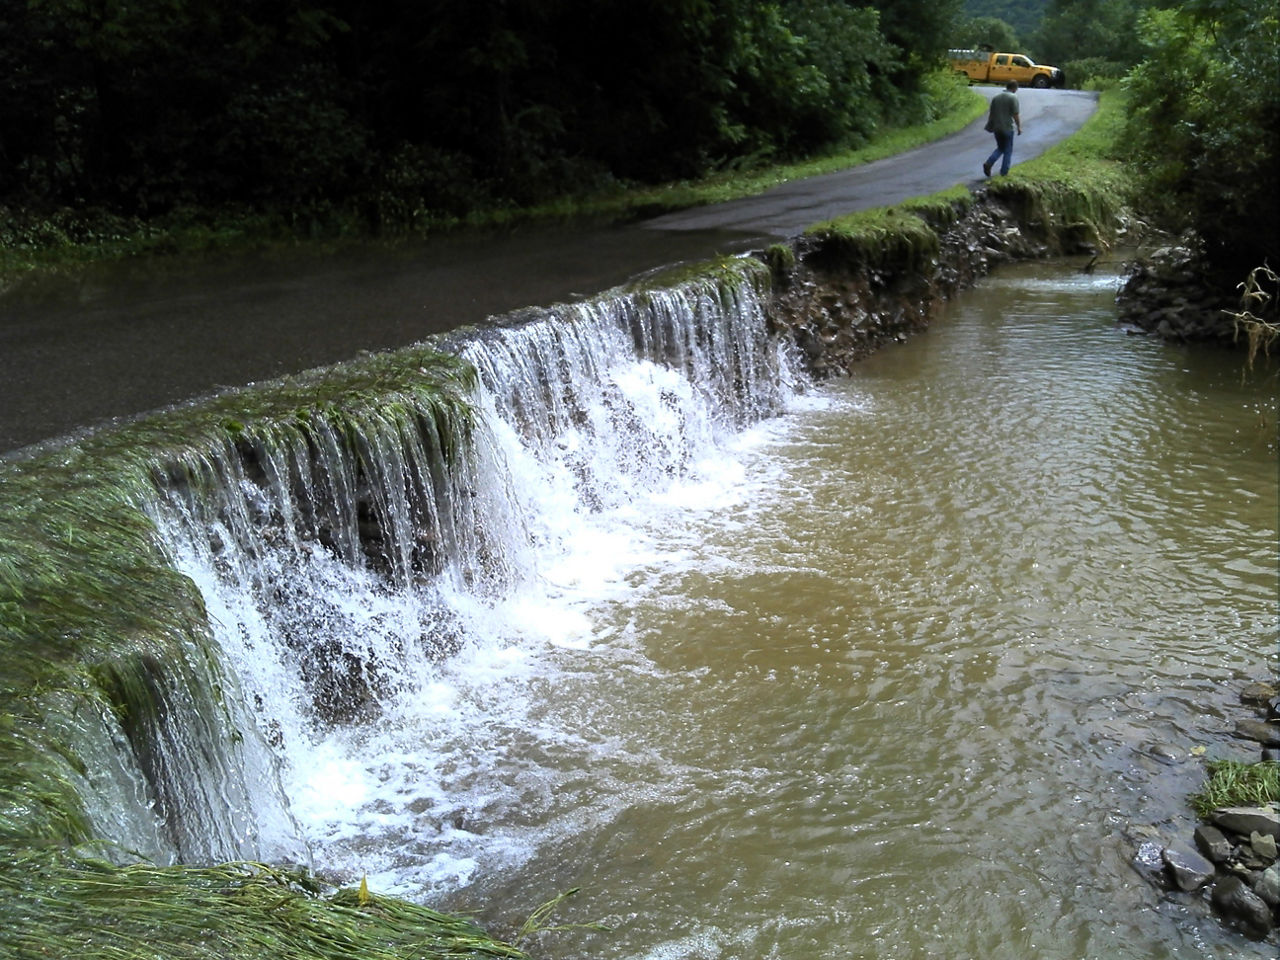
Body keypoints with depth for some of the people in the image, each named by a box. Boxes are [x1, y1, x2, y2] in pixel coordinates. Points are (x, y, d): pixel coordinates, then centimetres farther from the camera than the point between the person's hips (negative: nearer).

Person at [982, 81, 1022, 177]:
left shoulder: (996, 97, 6)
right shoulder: (1013, 98, -12)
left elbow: (991, 113, 11)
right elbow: (1016, 115, -14)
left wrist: (989, 125, 19)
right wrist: (1019, 127, -5)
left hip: (996, 128, 6)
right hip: (1007, 128, -5)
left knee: (1000, 148, 20)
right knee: (1008, 151, 8)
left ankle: (988, 164, -2)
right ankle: (1004, 173, 9)